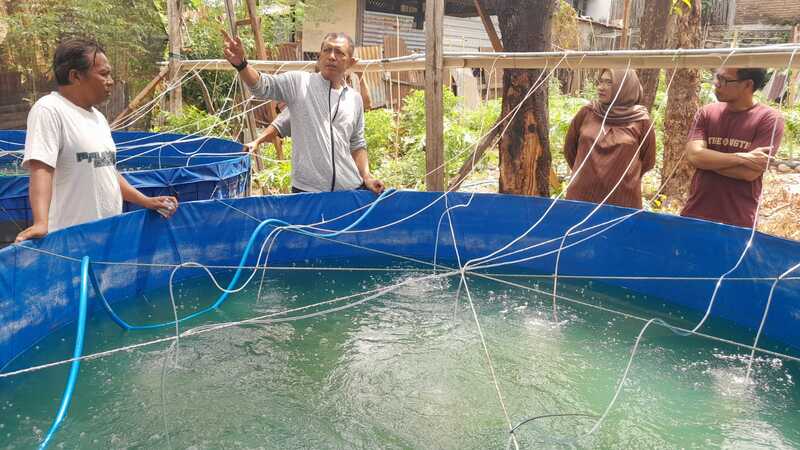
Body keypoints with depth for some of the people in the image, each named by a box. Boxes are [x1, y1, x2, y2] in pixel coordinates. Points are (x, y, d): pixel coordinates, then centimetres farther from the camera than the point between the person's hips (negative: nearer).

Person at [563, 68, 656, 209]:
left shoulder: (640, 120, -3)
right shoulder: (586, 113, 1)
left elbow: (648, 160, 8)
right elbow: (569, 148, 13)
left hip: (623, 201, -1)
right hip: (581, 196, 2)